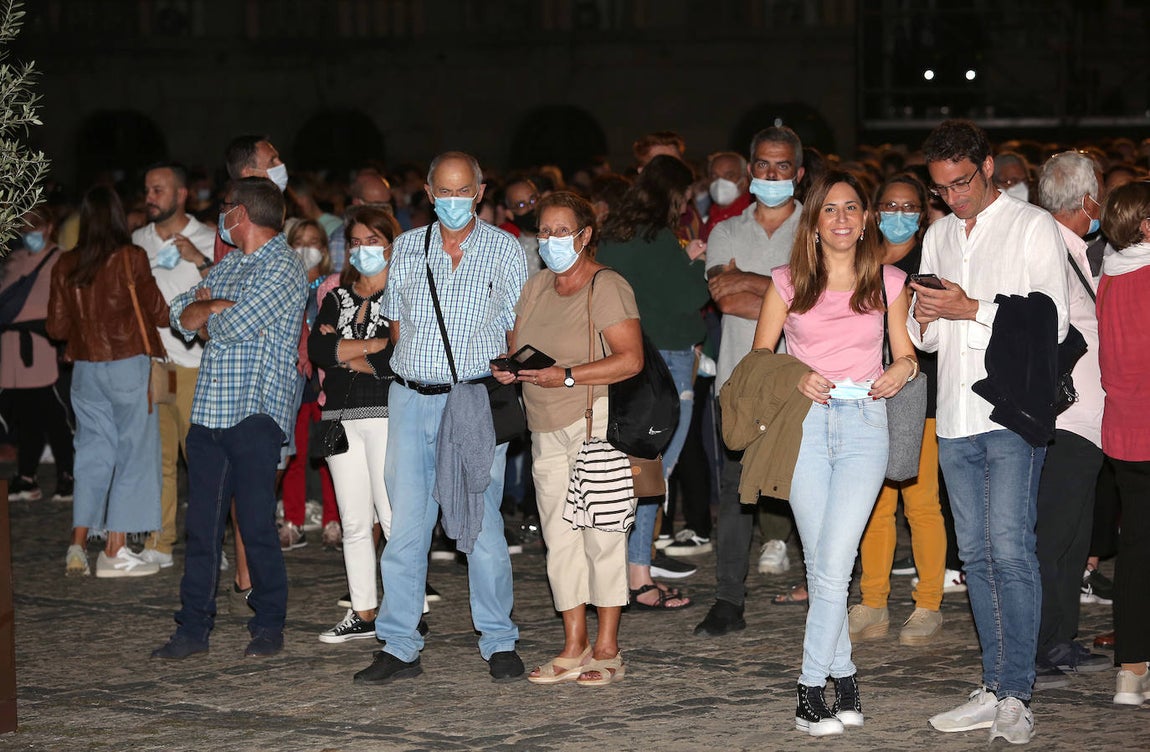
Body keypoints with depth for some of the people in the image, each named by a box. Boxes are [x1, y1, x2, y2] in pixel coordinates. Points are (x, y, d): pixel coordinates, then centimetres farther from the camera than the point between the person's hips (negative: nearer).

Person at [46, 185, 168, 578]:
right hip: (128, 366, -4)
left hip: (85, 368, 4)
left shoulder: (65, 266, 2)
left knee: (92, 453, 12)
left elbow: (57, 327, 7)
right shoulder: (131, 259, -10)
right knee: (133, 453, 3)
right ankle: (115, 550, 1)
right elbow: (159, 312, -2)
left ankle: (78, 546, 7)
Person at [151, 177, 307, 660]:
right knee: (201, 525, 5)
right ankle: (194, 627, 9)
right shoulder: (228, 266, 22)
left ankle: (269, 626, 5)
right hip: (209, 410, 7)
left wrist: (206, 317, 5)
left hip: (256, 412, -7)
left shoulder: (283, 266, -5)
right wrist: (220, 306, -5)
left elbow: (235, 326, -15)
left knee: (256, 526, -6)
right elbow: (183, 317, 14)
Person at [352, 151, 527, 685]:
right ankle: (399, 646, 6)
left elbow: (518, 330, 7)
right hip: (411, 400, 3)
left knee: (482, 522, -4)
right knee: (406, 524, 1)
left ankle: (499, 642, 7)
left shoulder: (504, 250, 5)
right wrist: (415, 367, 7)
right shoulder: (406, 249, 11)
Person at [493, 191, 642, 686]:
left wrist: (567, 376, -21)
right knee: (559, 535, 5)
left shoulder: (606, 288, -8)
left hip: (597, 423, -7)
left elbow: (630, 359, -15)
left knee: (602, 533, -4)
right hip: (547, 431, 7)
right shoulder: (537, 286, 14)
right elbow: (517, 343, 23)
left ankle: (607, 648, 1)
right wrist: (507, 366, 0)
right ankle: (574, 648, 10)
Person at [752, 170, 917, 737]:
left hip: (864, 424, -1)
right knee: (821, 563, 1)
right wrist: (795, 379, -9)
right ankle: (843, 674, 14)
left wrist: (902, 370, -7)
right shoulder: (788, 282, 7)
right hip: (805, 423, 1)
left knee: (833, 564, -10)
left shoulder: (889, 282, 9)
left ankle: (811, 688, -3)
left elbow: (905, 354, 16)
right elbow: (759, 358, 10)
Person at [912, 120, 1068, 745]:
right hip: (956, 415, 6)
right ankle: (995, 688, 11)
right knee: (976, 553, 6)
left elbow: (1051, 324, -7)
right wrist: (925, 316, -3)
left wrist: (972, 309, -13)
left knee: (1008, 548, -13)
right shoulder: (938, 236, 19)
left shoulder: (1032, 227, 0)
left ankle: (1015, 694, -12)